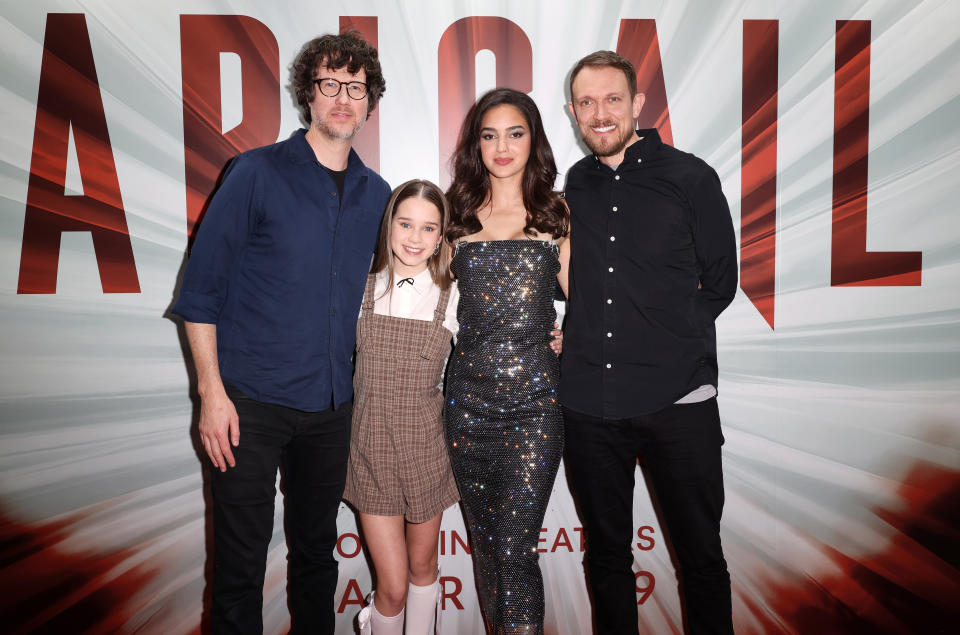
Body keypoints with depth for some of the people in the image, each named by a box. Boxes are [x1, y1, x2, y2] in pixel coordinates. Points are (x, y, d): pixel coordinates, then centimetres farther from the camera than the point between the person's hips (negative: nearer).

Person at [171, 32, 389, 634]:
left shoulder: (378, 194, 8)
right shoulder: (258, 172, -4)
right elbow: (201, 288, -5)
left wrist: (364, 396, 13)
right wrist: (212, 392, -11)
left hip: (332, 404, 4)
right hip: (251, 400, -4)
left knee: (317, 552, 18)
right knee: (240, 566, 6)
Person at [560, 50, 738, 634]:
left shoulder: (690, 177, 0)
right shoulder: (573, 186, 10)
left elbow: (720, 281, 5)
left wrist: (668, 341, 1)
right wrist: (566, 334, 7)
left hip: (678, 401, -2)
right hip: (588, 401, 3)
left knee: (700, 553, 11)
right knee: (606, 552, 16)